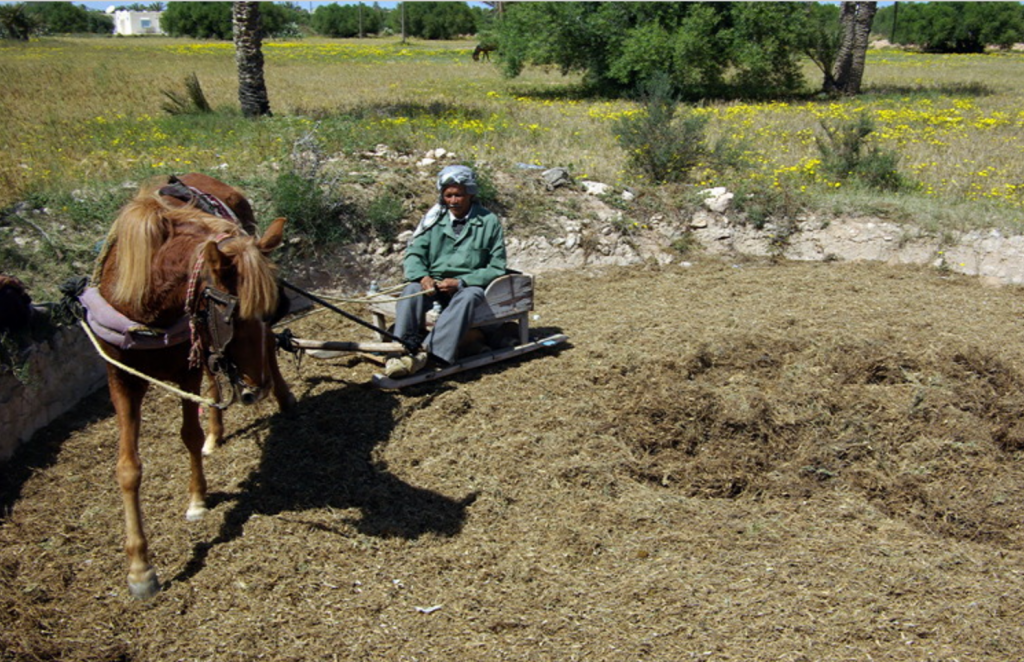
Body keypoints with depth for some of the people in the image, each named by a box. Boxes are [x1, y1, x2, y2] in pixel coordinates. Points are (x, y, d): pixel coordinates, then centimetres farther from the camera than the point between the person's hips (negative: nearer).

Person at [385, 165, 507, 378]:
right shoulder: (434, 218, 10)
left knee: (468, 297, -37)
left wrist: (460, 282, -15)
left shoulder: (489, 222, 3)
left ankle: (426, 351, -48)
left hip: (468, 285, -2)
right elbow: (414, 254, 7)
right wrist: (422, 276, -17)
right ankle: (405, 350, -39)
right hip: (434, 282, 2)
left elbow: (496, 268, -1)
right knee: (412, 290, -30)